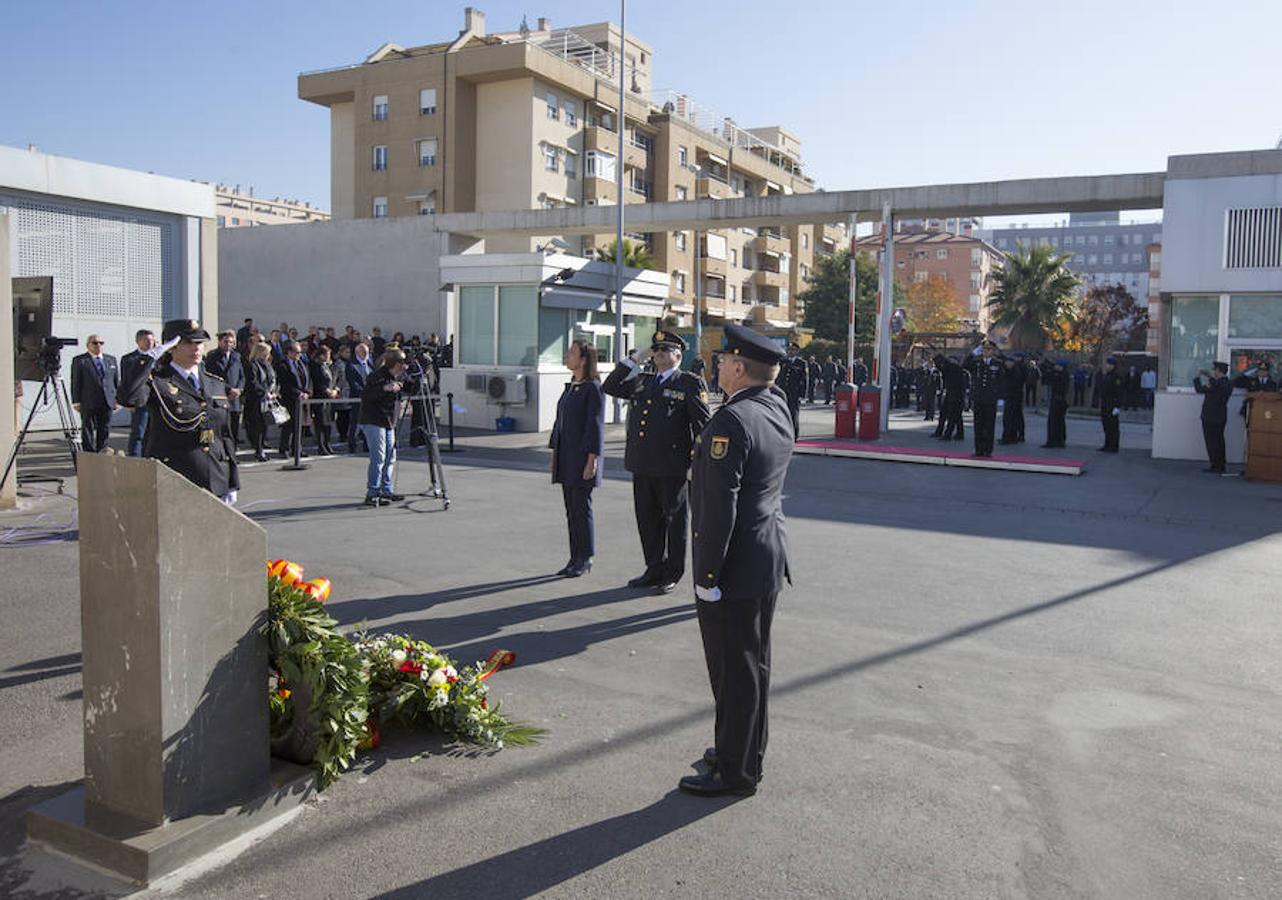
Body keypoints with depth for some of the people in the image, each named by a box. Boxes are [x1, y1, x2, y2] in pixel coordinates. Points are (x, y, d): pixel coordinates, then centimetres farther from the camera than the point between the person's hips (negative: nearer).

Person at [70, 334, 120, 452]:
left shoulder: (111, 360, 14)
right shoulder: (79, 361, 1)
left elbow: (117, 381, 14)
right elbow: (75, 383, -2)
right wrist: (76, 402, -8)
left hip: (108, 402, 4)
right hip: (88, 403, -4)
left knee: (105, 430, 7)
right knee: (88, 431, 1)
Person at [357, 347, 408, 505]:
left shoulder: (399, 376, 9)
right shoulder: (378, 376, -15)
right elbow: (365, 396, -21)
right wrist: (385, 388, -31)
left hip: (389, 422, 8)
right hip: (373, 421, -8)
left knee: (390, 458, 8)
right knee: (378, 458, -10)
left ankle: (387, 491, 17)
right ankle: (372, 494, -6)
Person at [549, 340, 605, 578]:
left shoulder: (593, 388, -12)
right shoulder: (570, 387, 13)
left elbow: (596, 426, -15)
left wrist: (592, 460, -18)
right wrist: (554, 452, 16)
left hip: (583, 457, -8)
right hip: (566, 458, 8)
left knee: (581, 508, -3)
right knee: (571, 509, 11)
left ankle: (585, 559, 8)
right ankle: (575, 558, 18)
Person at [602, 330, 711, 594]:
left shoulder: (691, 383, -3)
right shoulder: (641, 381, 14)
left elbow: (702, 424, -7)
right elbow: (610, 387, 18)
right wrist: (633, 361, 9)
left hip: (673, 468, -6)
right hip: (642, 466, 6)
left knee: (675, 521, 6)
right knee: (647, 520, 14)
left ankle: (672, 575, 17)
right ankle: (654, 569, 28)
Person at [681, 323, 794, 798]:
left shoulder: (731, 420, -21)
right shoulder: (778, 408, 4)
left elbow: (720, 506, -24)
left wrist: (707, 575, -19)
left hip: (736, 566, -9)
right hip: (769, 560, 9)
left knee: (733, 668, 3)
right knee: (752, 662, 20)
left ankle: (735, 771, 16)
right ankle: (745, 749, 35)